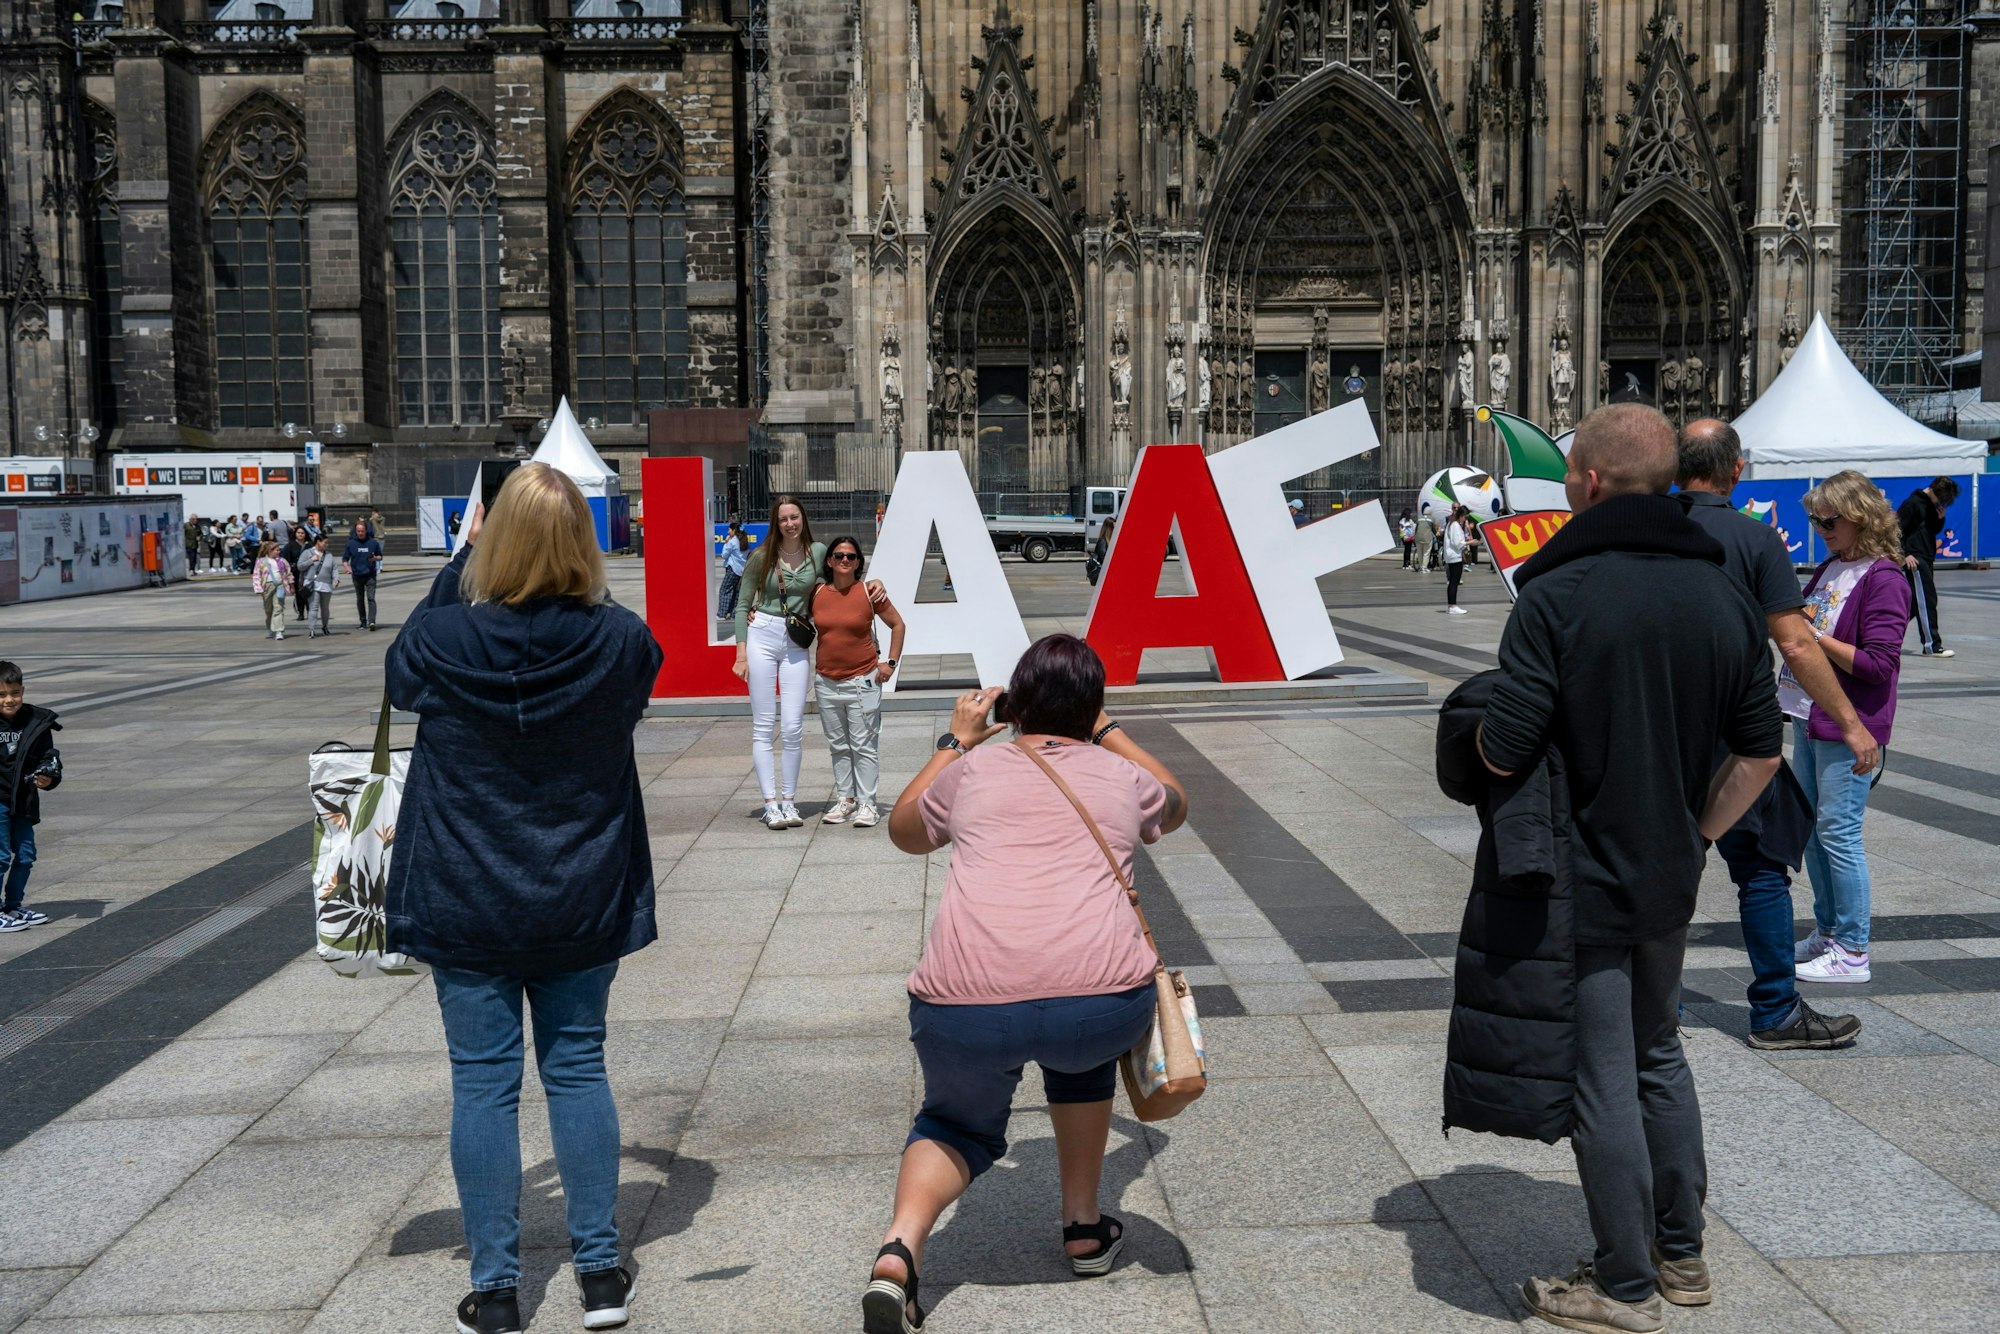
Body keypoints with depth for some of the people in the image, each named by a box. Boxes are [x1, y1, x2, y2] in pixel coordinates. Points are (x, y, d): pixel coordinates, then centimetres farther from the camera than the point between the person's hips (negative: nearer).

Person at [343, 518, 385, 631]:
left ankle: (371, 621, -21)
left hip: (370, 575, -2)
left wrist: (375, 558, -11)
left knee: (371, 598, -13)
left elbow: (380, 556, 11)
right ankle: (363, 622, 20)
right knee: (360, 600, 10)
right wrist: (348, 568, -9)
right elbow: (345, 559, 9)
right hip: (357, 575, 2)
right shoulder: (351, 543, 3)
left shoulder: (373, 542, 1)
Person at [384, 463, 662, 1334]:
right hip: (582, 903, 1)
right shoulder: (620, 642, -13)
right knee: (577, 1070, 13)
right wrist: (577, 586, 10)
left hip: (466, 904, -1)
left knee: (483, 1082, 7)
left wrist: (464, 560, 11)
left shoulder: (445, 640, -15)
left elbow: (400, 670, 10)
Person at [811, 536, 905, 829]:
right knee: (838, 746, 10)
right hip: (826, 682, 3)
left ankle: (866, 804, 2)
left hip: (862, 681, -3)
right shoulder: (817, 593, 2)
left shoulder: (869, 592, -5)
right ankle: (845, 799, 19)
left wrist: (890, 662, -1)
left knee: (863, 746, -2)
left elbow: (897, 625, 5)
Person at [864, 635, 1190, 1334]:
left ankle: (900, 1248, 1)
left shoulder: (972, 769, 21)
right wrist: (1109, 731, 52)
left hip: (965, 1010, 0)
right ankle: (1084, 1229, 37)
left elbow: (904, 831, 42)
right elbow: (1174, 806, 48)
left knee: (958, 1124, 28)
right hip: (1104, 1000, 0)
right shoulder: (1119, 774, 22)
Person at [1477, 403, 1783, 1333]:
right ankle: (1682, 1256, 35)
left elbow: (1502, 754, -22)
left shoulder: (1558, 594, -20)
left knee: (1602, 1081, 4)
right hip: (1669, 880, 7)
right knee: (1659, 1056, 23)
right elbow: (1760, 749, 6)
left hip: (1583, 883, -7)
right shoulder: (1722, 593, 1)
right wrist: (1693, 834, 13)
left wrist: (1486, 725, 0)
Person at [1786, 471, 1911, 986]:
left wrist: (1814, 636, -18)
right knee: (1811, 827, 14)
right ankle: (1827, 932, 26)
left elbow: (1878, 664, -19)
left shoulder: (1884, 580, -14)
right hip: (1810, 717, 9)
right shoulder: (1828, 570, 13)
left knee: (1838, 832, -6)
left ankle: (1853, 952, 2)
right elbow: (1802, 624, 27)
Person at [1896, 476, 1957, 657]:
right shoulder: (1912, 503, -10)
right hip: (1915, 560, -9)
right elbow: (1896, 529, -13)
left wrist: (1940, 518, 1)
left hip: (1927, 559, 9)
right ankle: (1932, 645, -10)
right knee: (1926, 601, -11)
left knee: (1916, 602, 10)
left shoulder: (1933, 505, 14)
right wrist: (1905, 554, -17)